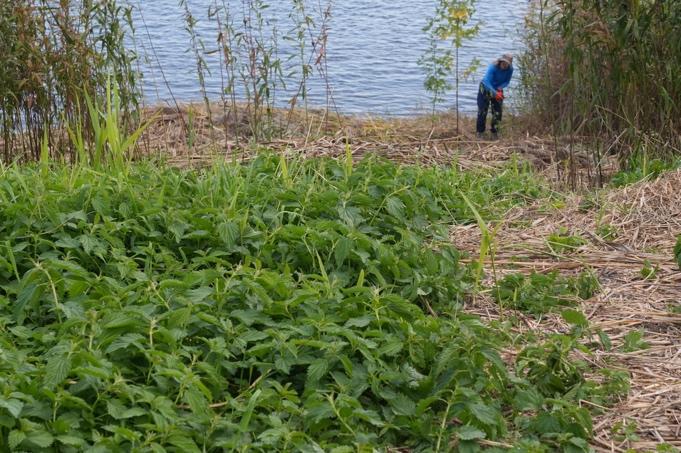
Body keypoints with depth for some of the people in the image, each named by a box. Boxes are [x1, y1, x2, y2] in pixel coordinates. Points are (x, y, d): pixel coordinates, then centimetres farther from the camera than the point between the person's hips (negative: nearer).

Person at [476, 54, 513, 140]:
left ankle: (494, 132, 17)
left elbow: (507, 82, -5)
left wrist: (500, 88, -26)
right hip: (486, 88, -4)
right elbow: (487, 82, -40)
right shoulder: (493, 67, -32)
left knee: (497, 112, 3)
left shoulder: (510, 69, -19)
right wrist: (495, 93, -51)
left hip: (498, 90, 4)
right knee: (482, 111, -5)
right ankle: (480, 132, 5)